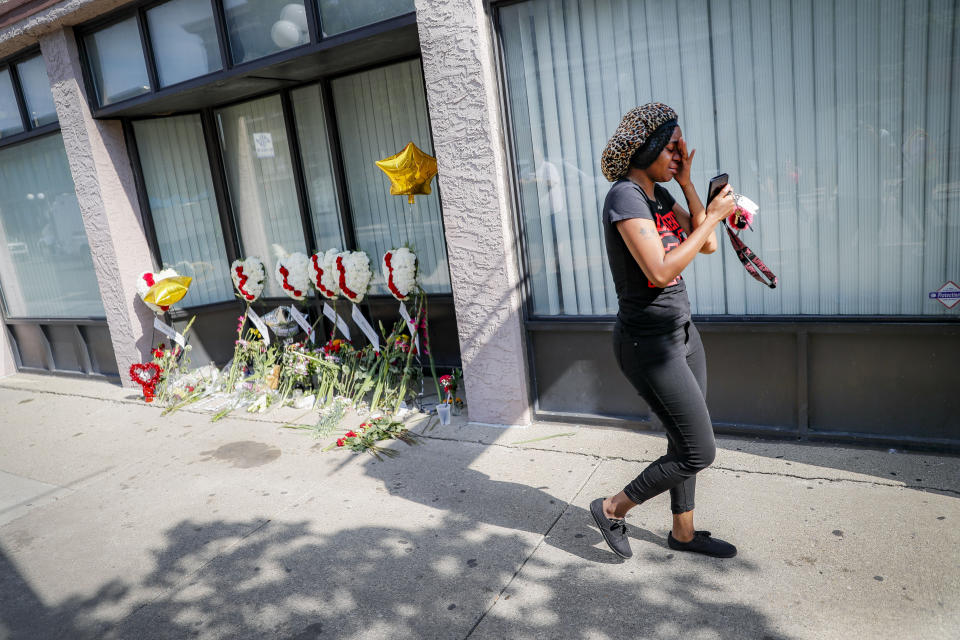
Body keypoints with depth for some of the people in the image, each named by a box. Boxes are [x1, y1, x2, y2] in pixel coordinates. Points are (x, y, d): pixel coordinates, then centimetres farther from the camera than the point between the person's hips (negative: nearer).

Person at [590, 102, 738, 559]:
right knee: (698, 452, -3)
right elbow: (661, 270, -27)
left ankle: (683, 532, 36)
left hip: (680, 332, 9)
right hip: (648, 342, -9)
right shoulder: (625, 196, -18)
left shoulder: (659, 195, 10)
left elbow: (707, 245, 7)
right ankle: (611, 509, 15)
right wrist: (713, 215, -18)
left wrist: (687, 182, 2)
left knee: (685, 442, 17)